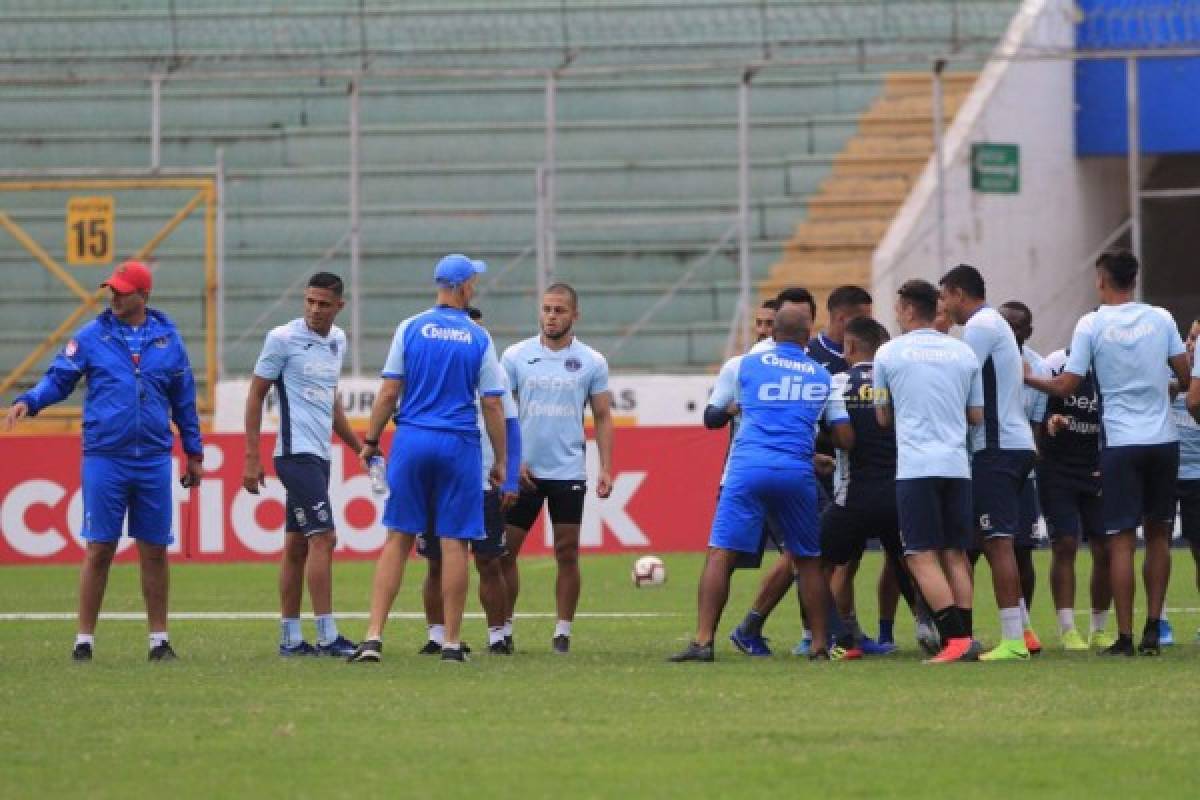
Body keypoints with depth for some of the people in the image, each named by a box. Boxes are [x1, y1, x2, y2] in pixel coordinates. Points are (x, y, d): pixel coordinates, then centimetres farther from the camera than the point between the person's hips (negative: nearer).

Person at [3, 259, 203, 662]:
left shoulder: (167, 338, 6)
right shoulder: (90, 337, 2)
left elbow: (184, 399, 12)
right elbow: (58, 379, 0)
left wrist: (194, 453, 13)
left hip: (154, 461, 1)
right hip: (104, 459, -1)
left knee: (154, 551, 6)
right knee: (99, 549, -1)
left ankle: (159, 639, 13)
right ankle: (84, 639, 4)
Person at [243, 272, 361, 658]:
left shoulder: (337, 341, 13)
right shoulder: (283, 338, -8)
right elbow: (255, 396, -5)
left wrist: (360, 448, 22)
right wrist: (251, 458, -8)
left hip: (319, 455, 8)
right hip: (297, 452, -8)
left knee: (297, 545, 10)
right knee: (323, 538, -13)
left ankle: (290, 638, 12)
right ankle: (326, 636, -13)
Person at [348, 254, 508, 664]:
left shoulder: (410, 329, 2)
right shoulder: (479, 339, 1)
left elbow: (388, 392, 0)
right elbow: (493, 405, 1)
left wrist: (371, 441, 9)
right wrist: (500, 461, 9)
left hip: (412, 441, 1)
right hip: (460, 445, -1)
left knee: (398, 538, 4)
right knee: (454, 542, 3)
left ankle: (374, 636, -4)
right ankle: (452, 643, 5)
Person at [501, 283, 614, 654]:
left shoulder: (591, 362, 3)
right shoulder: (516, 356, 2)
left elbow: (603, 418, 6)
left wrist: (606, 468, -3)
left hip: (569, 471, 0)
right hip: (523, 471, 0)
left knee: (568, 554, -1)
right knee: (505, 550, 0)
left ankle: (563, 632, 6)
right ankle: (504, 628, 10)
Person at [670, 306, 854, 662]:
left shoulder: (741, 365, 11)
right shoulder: (823, 377, 16)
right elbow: (845, 438, 14)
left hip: (748, 468, -2)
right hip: (798, 472, 2)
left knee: (721, 553, -3)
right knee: (807, 559, 16)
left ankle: (703, 641, -13)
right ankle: (820, 643, 17)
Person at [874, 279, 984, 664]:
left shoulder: (889, 353, 1)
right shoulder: (964, 353, 10)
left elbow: (883, 417, 11)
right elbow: (977, 416, 14)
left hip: (916, 466, -4)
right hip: (958, 464, 4)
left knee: (923, 556, -4)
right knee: (956, 553, 11)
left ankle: (956, 637, -15)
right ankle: (966, 639, 5)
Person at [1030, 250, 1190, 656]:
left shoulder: (1091, 325, -6)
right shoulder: (1161, 319, 2)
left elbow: (1066, 387, -5)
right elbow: (1185, 377, 4)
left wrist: (1028, 378, 12)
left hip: (1121, 443, -3)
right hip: (1163, 440, 3)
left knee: (1122, 540, 0)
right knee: (1158, 534, 13)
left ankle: (1125, 636, -3)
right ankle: (1153, 629, 11)